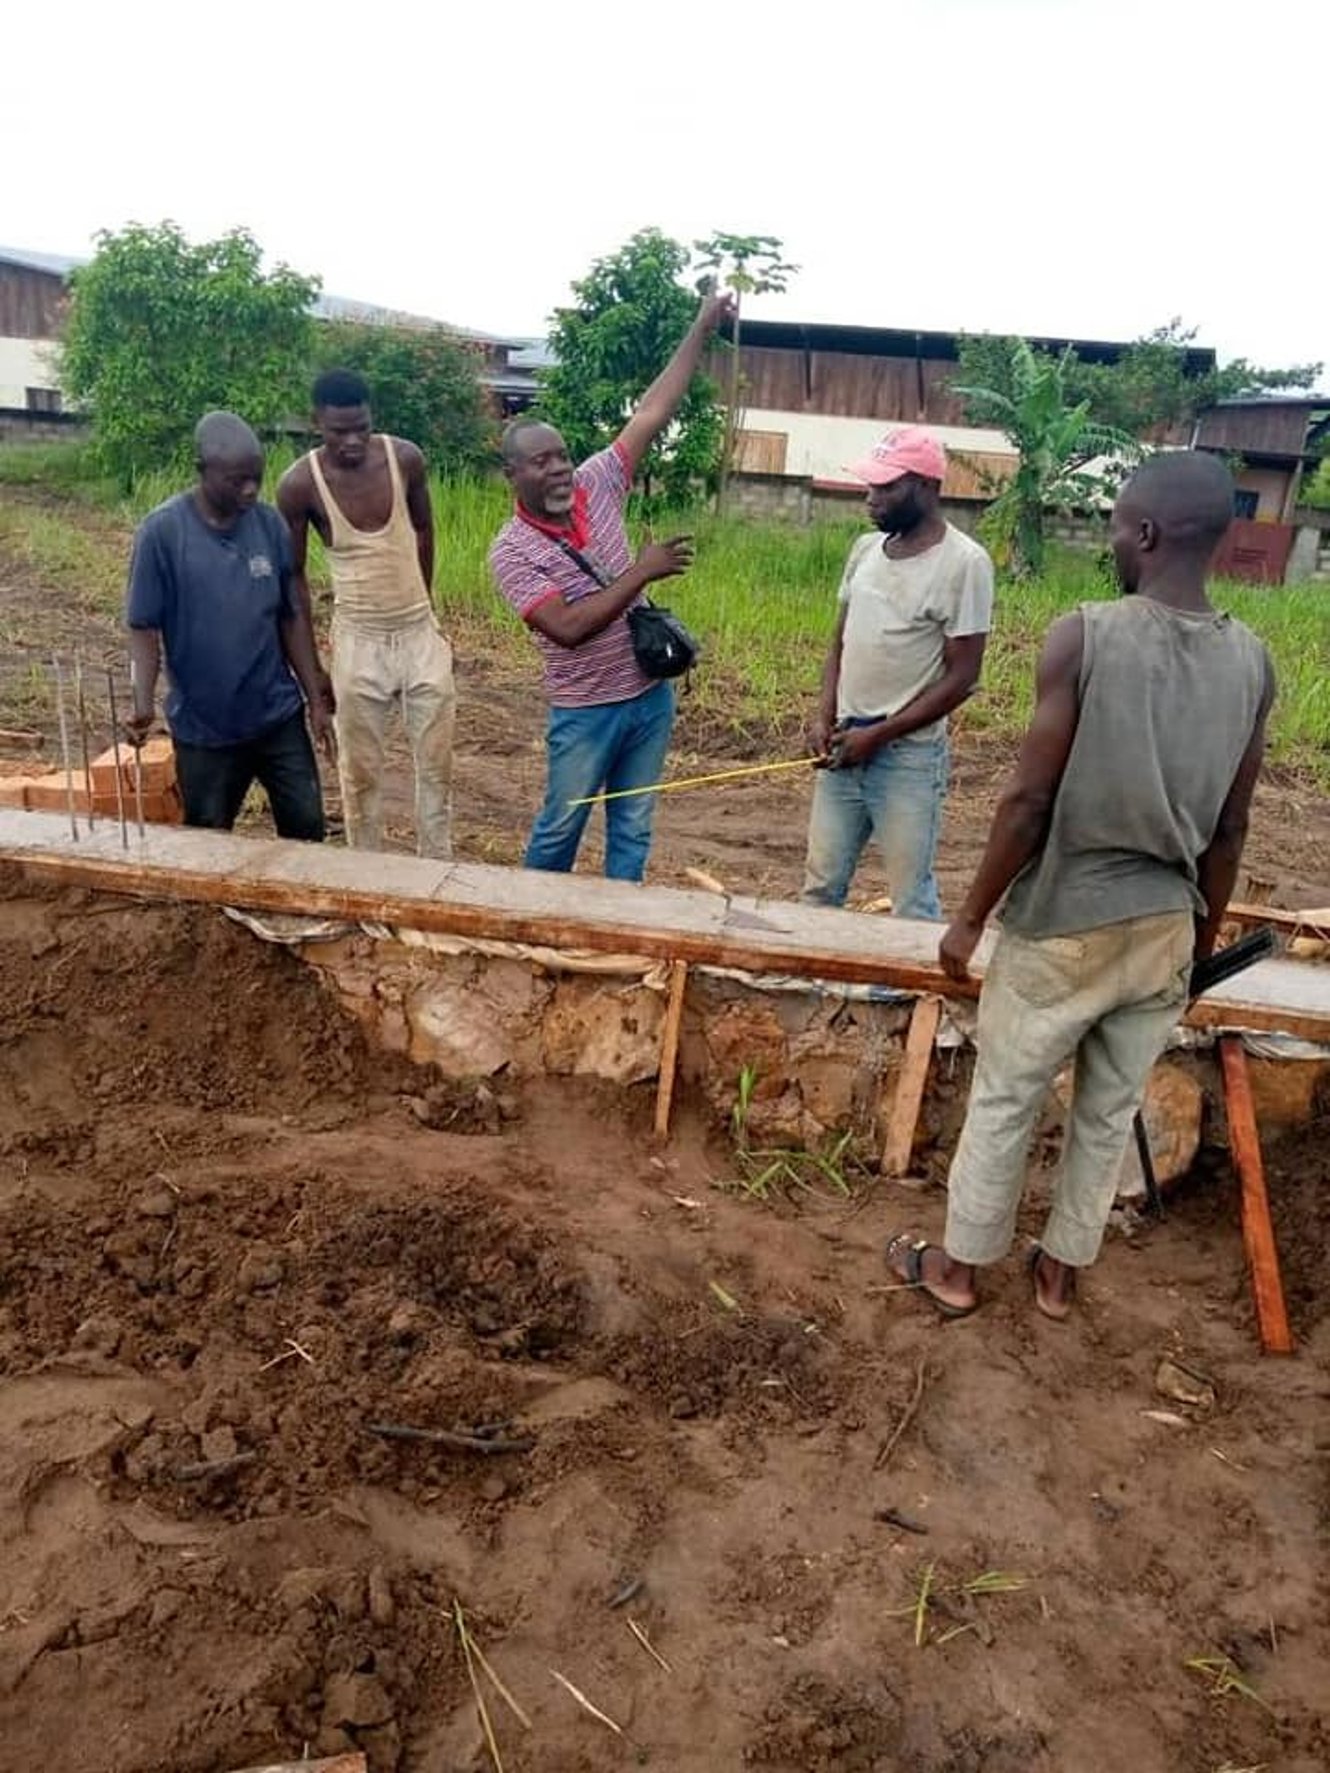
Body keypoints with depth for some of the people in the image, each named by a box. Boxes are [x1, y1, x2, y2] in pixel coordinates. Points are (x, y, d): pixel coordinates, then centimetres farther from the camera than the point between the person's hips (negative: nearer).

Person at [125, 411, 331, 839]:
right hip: (203, 727, -2)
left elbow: (292, 617, 5)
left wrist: (316, 700, 5)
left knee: (307, 828, 9)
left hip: (279, 716, 3)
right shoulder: (162, 531, -12)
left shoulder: (270, 524, -2)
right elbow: (144, 628, -9)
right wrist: (143, 703, -24)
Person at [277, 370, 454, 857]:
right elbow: (293, 575, -3)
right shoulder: (300, 484, -14)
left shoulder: (405, 458, -8)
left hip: (421, 633, 2)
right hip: (358, 640, -2)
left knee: (436, 764, 8)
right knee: (361, 771, 7)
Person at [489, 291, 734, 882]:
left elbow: (653, 413, -1)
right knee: (560, 828, 11)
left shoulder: (596, 485, -1)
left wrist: (702, 328, -4)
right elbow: (568, 628, -26)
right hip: (585, 712, -4)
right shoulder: (511, 550, -14)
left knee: (632, 829, 13)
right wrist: (643, 571, -25)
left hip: (651, 696, 4)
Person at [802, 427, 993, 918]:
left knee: (912, 901, 3)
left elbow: (961, 678, -13)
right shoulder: (866, 548, 8)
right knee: (820, 887, 13)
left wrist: (878, 735, -15)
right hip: (843, 747, 6)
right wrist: (825, 718, 0)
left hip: (909, 755, -6)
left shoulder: (964, 562, -12)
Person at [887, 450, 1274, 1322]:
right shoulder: (1254, 663, -2)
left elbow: (1029, 802, -16)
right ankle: (1062, 1270, 36)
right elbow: (1228, 835, 4)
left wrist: (971, 917, -5)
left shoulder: (1085, 636, -17)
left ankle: (959, 1267, 30)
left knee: (1004, 1103, 13)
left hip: (1063, 924, -4)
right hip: (1164, 930, 5)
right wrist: (1203, 942, 17)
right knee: (1111, 1112, 19)